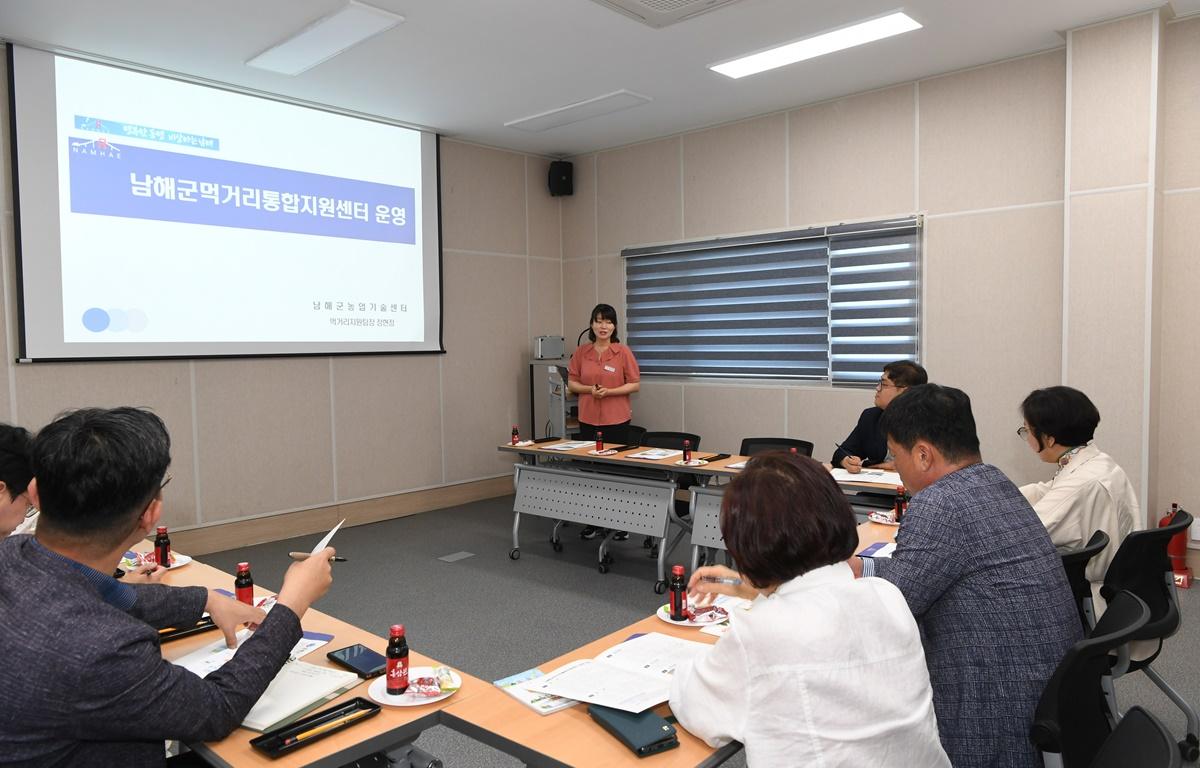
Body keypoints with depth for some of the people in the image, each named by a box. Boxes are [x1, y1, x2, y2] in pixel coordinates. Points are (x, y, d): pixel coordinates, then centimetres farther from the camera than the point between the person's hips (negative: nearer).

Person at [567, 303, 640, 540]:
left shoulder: (623, 352, -4)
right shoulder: (581, 352, 4)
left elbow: (634, 384, -4)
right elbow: (571, 383, 8)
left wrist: (609, 391, -18)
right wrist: (589, 389, -12)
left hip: (617, 420, -3)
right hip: (588, 419, 3)